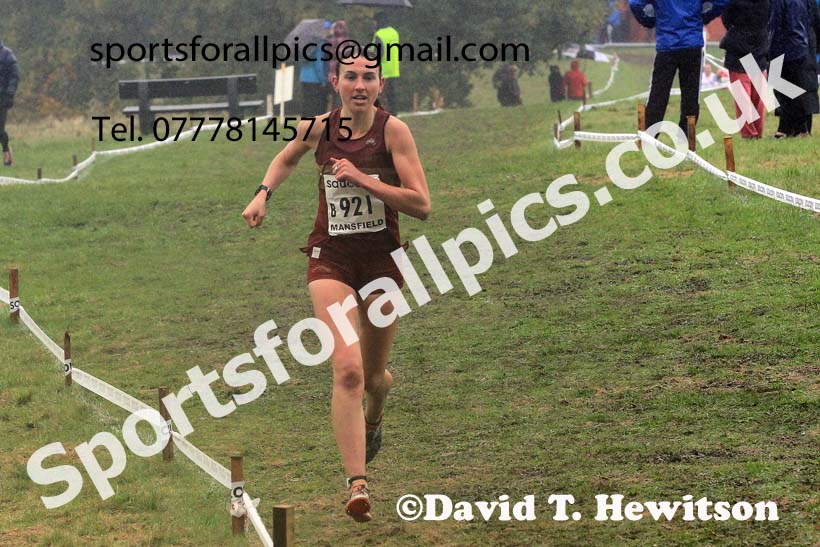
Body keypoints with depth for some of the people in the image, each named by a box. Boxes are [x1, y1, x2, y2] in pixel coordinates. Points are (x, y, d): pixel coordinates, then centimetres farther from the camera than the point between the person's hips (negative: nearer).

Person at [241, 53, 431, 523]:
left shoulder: (393, 130, -11)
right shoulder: (318, 127, -3)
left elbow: (422, 206, -15)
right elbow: (288, 157, 22)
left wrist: (364, 180, -22)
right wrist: (264, 193, 6)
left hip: (383, 258, 0)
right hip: (331, 258, 0)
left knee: (374, 374, 16)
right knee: (347, 370, -18)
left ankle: (373, 422, 54)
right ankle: (358, 485, -21)